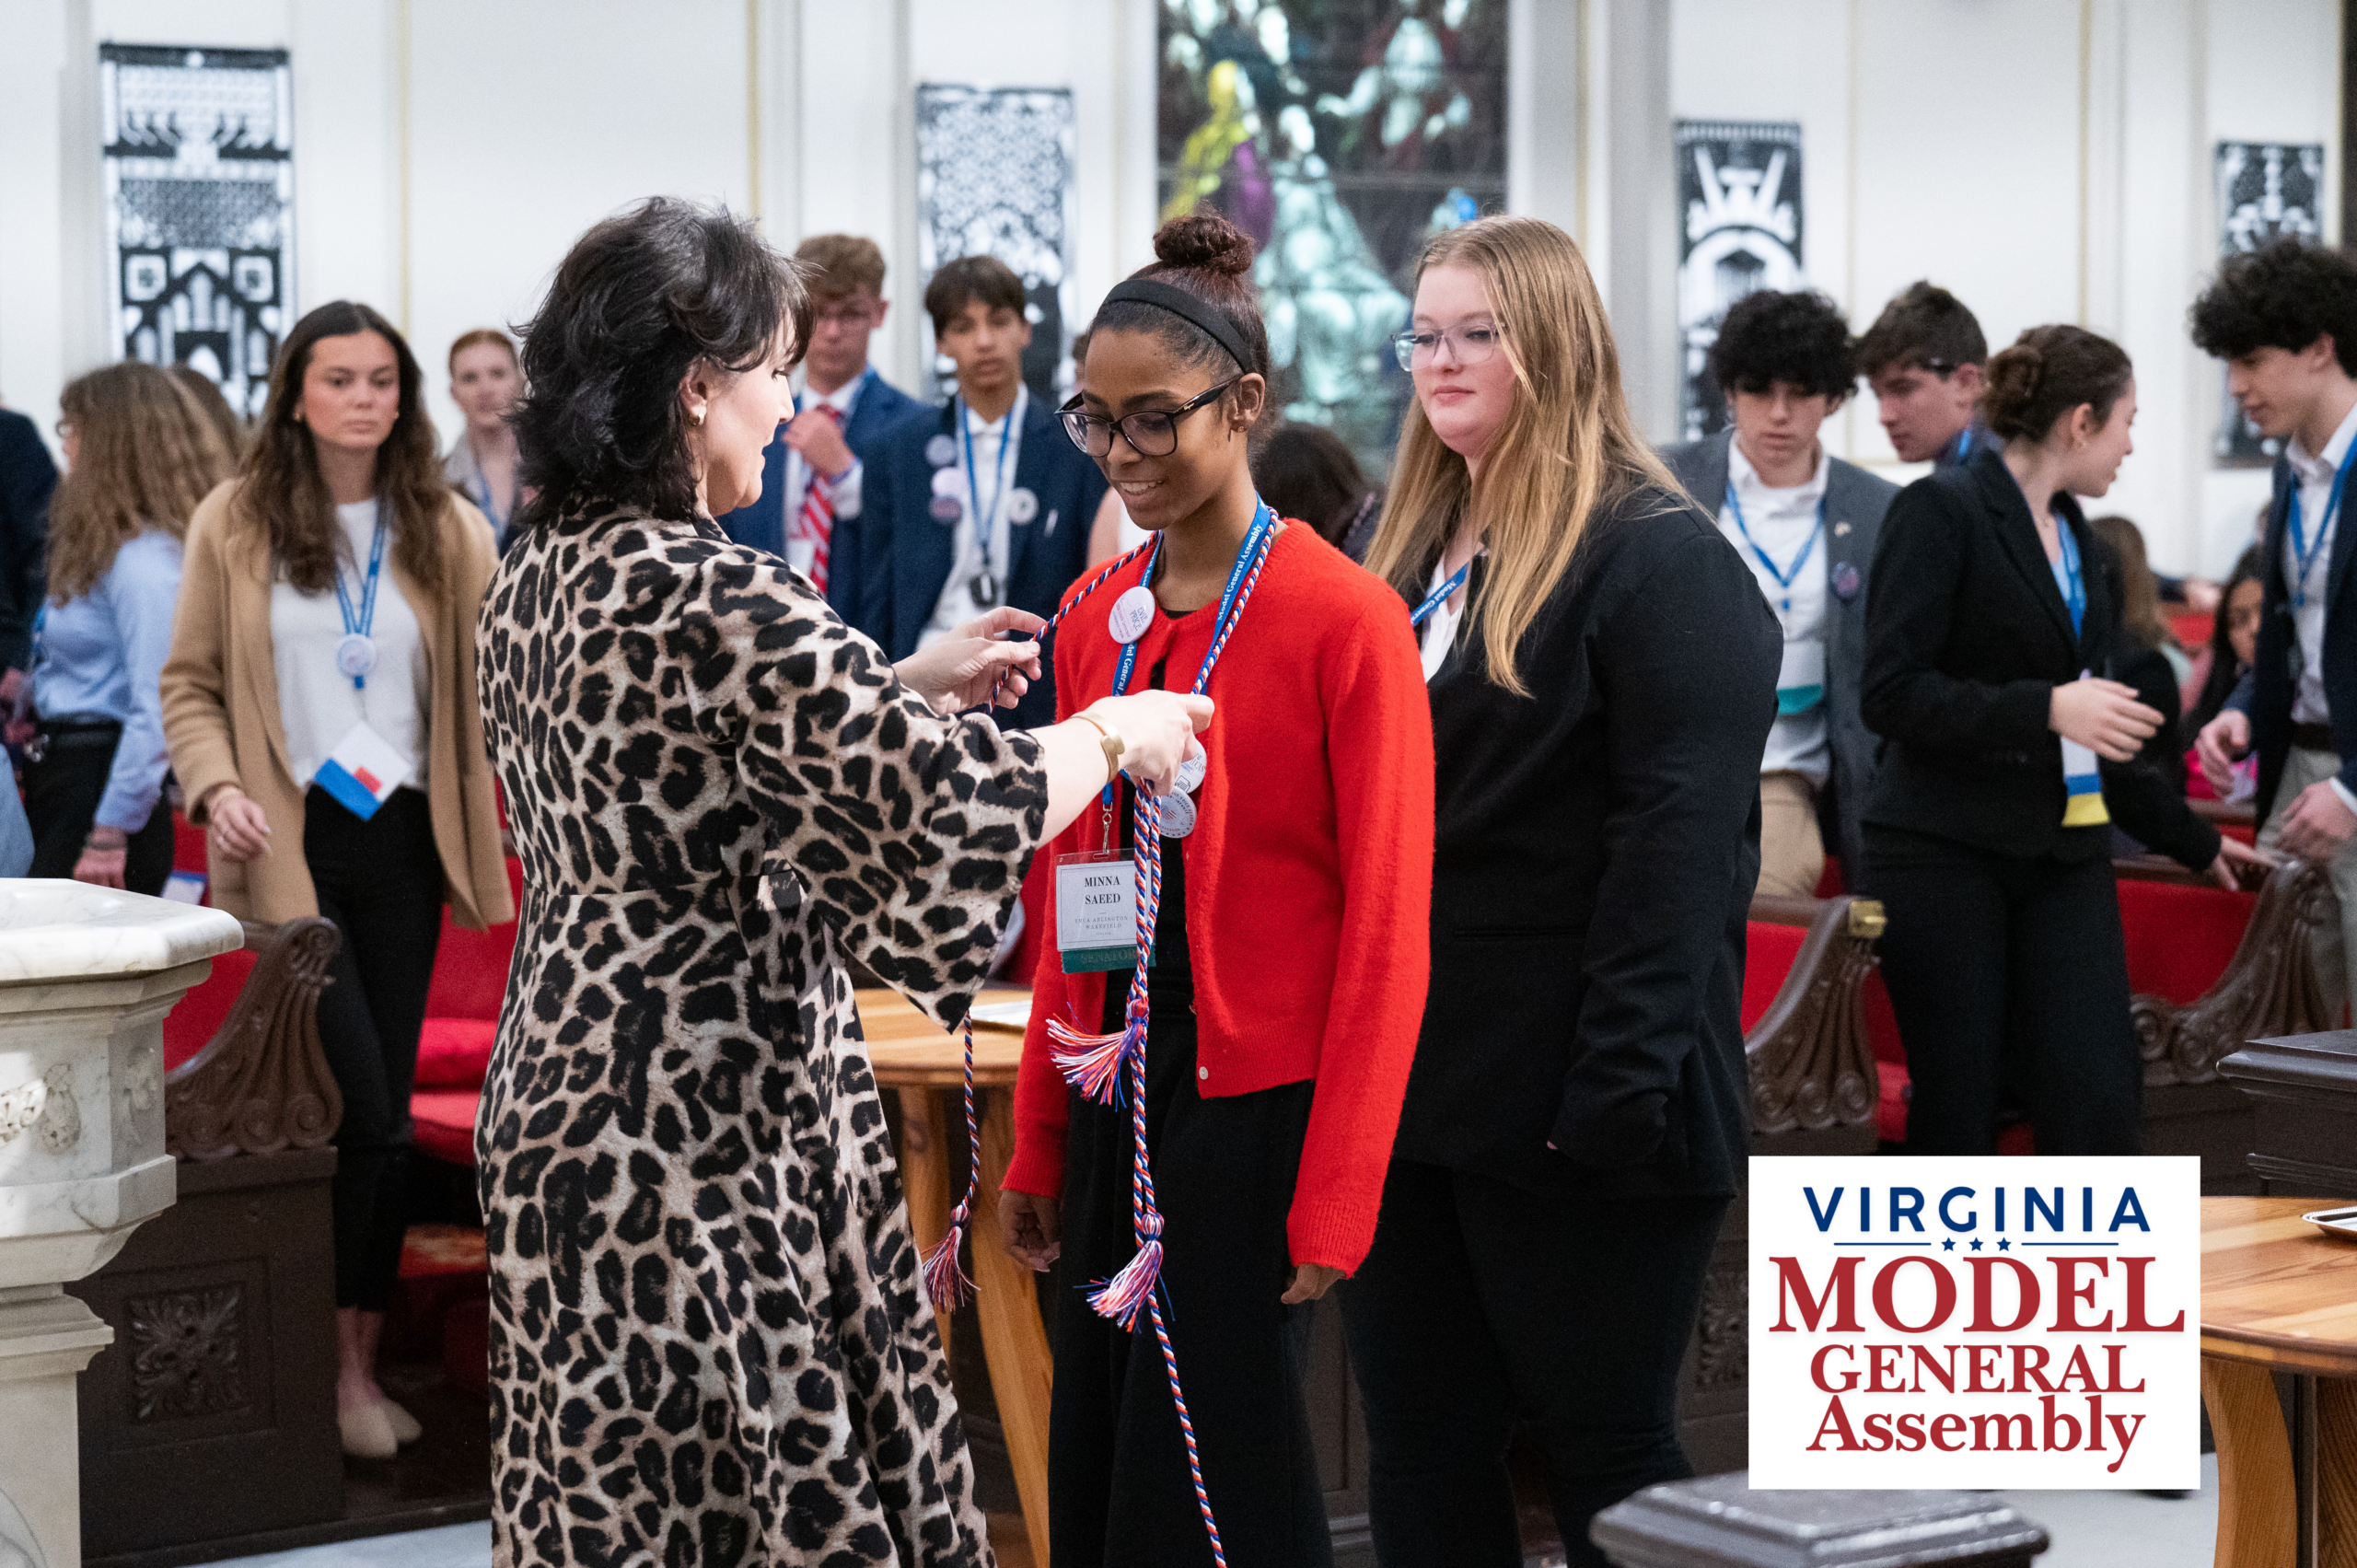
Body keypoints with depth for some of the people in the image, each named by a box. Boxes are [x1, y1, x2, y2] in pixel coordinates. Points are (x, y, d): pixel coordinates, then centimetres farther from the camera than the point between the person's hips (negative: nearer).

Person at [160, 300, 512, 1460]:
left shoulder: (446, 530, 6)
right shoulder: (234, 524, 1)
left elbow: (493, 684, 2)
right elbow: (190, 684, 4)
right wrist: (216, 787, -13)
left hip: (403, 841, 3)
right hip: (289, 844, -3)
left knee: (379, 1111, 6)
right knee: (370, 1113, -11)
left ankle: (363, 1362, 15)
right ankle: (338, 1361, 3)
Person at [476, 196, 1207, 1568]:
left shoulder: (544, 578, 9)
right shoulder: (716, 597, -20)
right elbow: (951, 806, -21)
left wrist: (915, 684, 21)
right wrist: (1118, 733, -4)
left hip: (567, 1097, 9)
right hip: (716, 1133, -9)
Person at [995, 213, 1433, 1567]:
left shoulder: (1345, 619, -10)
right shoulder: (1097, 621, 9)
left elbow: (1385, 933, -11)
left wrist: (1336, 1199, -14)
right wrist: (1039, 1145, 14)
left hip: (1256, 1107, -6)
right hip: (1116, 1103, 6)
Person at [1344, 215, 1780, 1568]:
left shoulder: (1661, 560, -10)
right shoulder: (1404, 552, 15)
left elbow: (1682, 840, -17)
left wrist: (1620, 1089, -23)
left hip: (1566, 1103, -8)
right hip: (1411, 1088, 8)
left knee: (1608, 1455, 4)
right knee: (1420, 1457, 11)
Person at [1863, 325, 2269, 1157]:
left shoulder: (2085, 547, 16)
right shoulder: (1941, 510, -7)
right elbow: (1892, 695, -15)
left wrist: (2193, 839, 30)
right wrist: (2046, 709, -22)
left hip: (2064, 854, 7)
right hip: (1946, 851, -7)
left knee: (2101, 1103, -5)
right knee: (1955, 1112, -2)